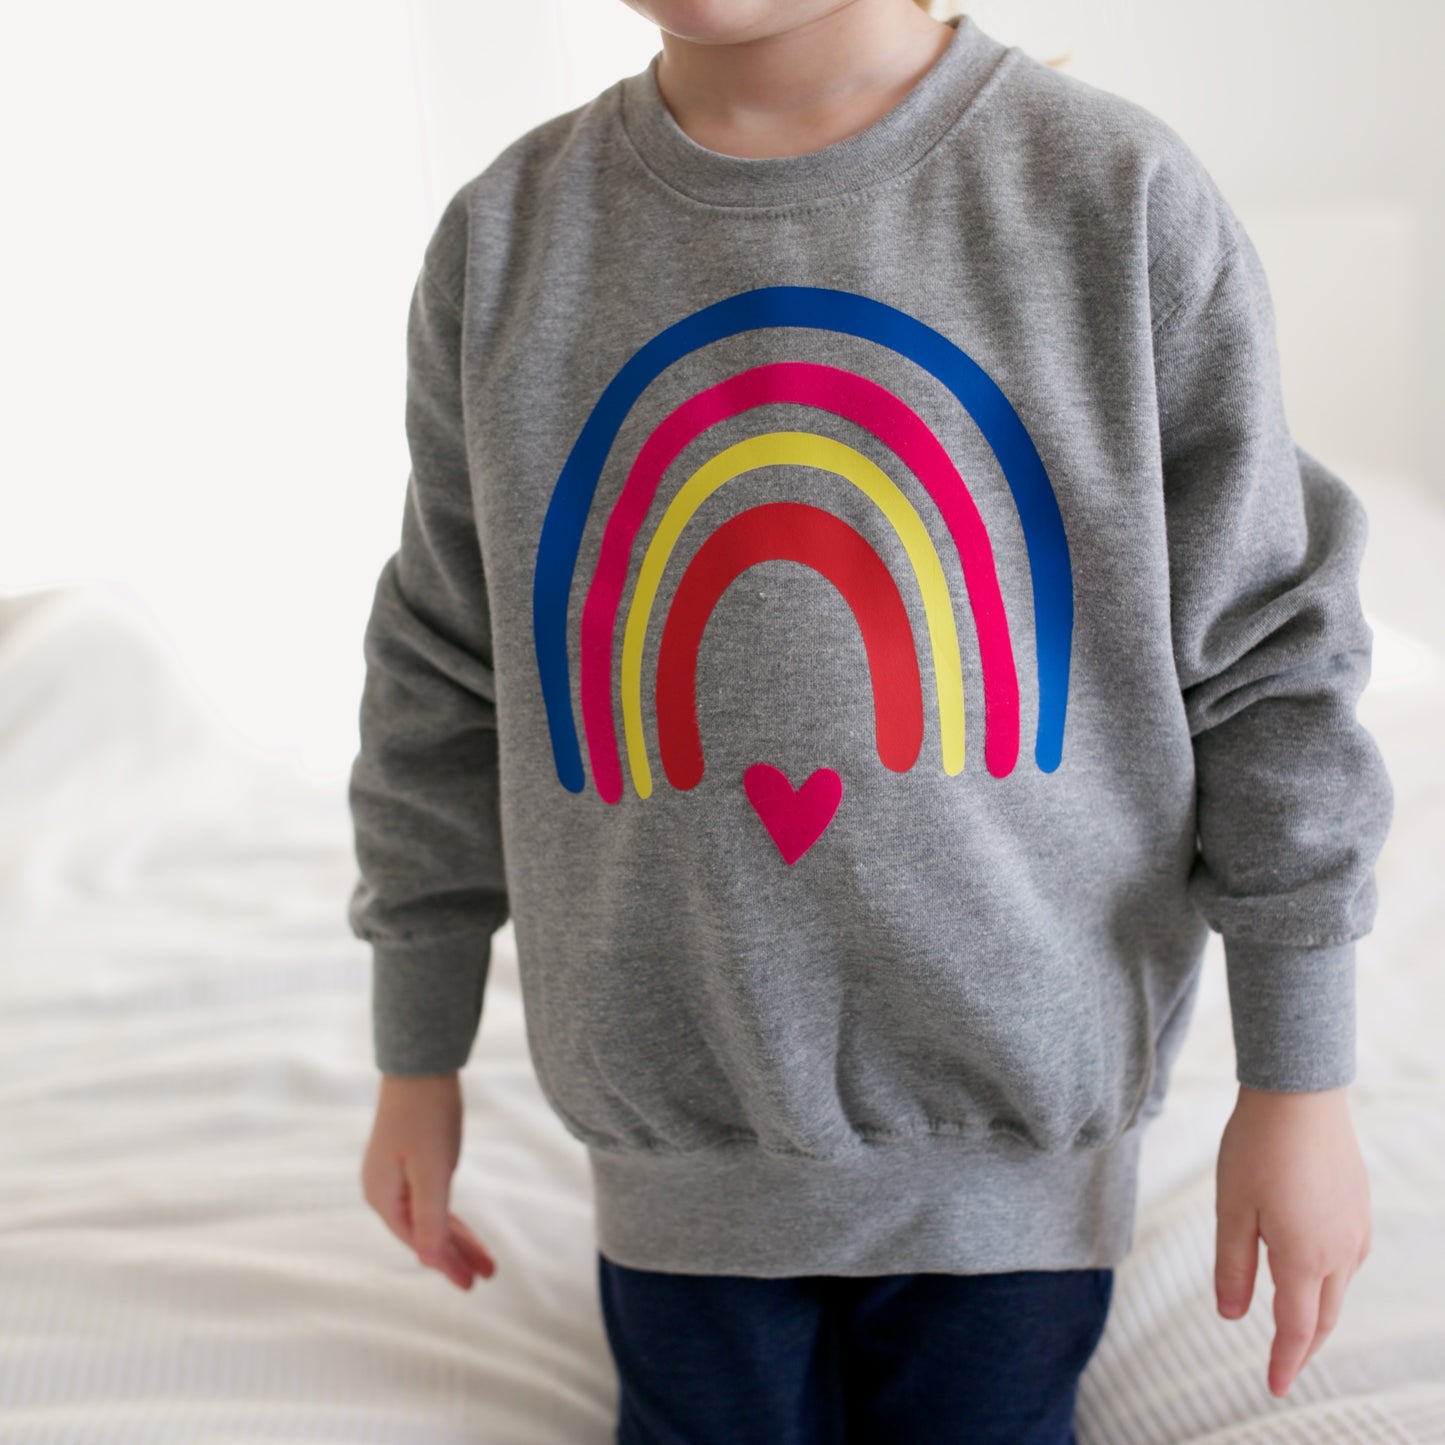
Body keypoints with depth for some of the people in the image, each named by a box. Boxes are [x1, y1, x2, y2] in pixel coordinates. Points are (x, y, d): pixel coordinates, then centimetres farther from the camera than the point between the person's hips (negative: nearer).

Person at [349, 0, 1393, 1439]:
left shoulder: (1125, 198, -8)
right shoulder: (505, 237, -1)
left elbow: (1265, 659, -4)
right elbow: (448, 683, 6)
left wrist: (1297, 1084, -2)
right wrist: (416, 1062, 10)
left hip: (1018, 1122, -1)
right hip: (679, 1133, 2)